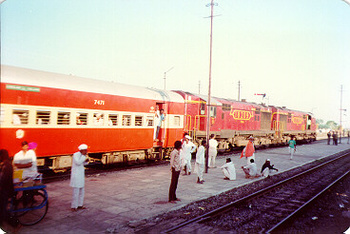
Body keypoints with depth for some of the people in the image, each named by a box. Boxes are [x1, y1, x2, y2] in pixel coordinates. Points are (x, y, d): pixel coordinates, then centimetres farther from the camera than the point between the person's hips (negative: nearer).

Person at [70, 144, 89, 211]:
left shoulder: (82, 155, 7)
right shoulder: (76, 154, -16)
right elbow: (78, 163, -28)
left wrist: (86, 160, -2)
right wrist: (84, 156, -24)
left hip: (81, 175, 9)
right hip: (76, 175, -9)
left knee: (81, 191, 12)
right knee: (76, 191, -6)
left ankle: (79, 205, 22)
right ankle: (73, 206, 4)